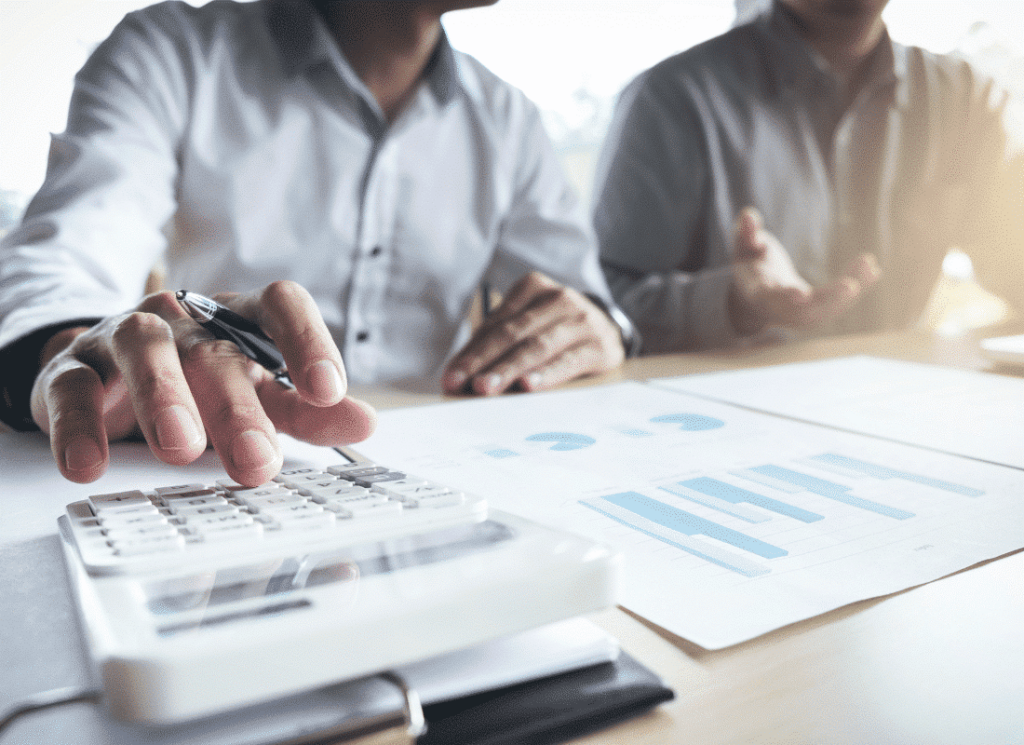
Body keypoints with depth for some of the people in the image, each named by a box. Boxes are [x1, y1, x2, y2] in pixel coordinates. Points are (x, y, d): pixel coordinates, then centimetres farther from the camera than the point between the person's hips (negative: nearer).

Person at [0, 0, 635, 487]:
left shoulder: (505, 122, 11)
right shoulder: (174, 53, 1)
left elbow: (583, 297, 12)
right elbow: (54, 270, -12)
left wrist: (596, 329, -13)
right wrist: (69, 351, -36)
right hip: (210, 492, -2)